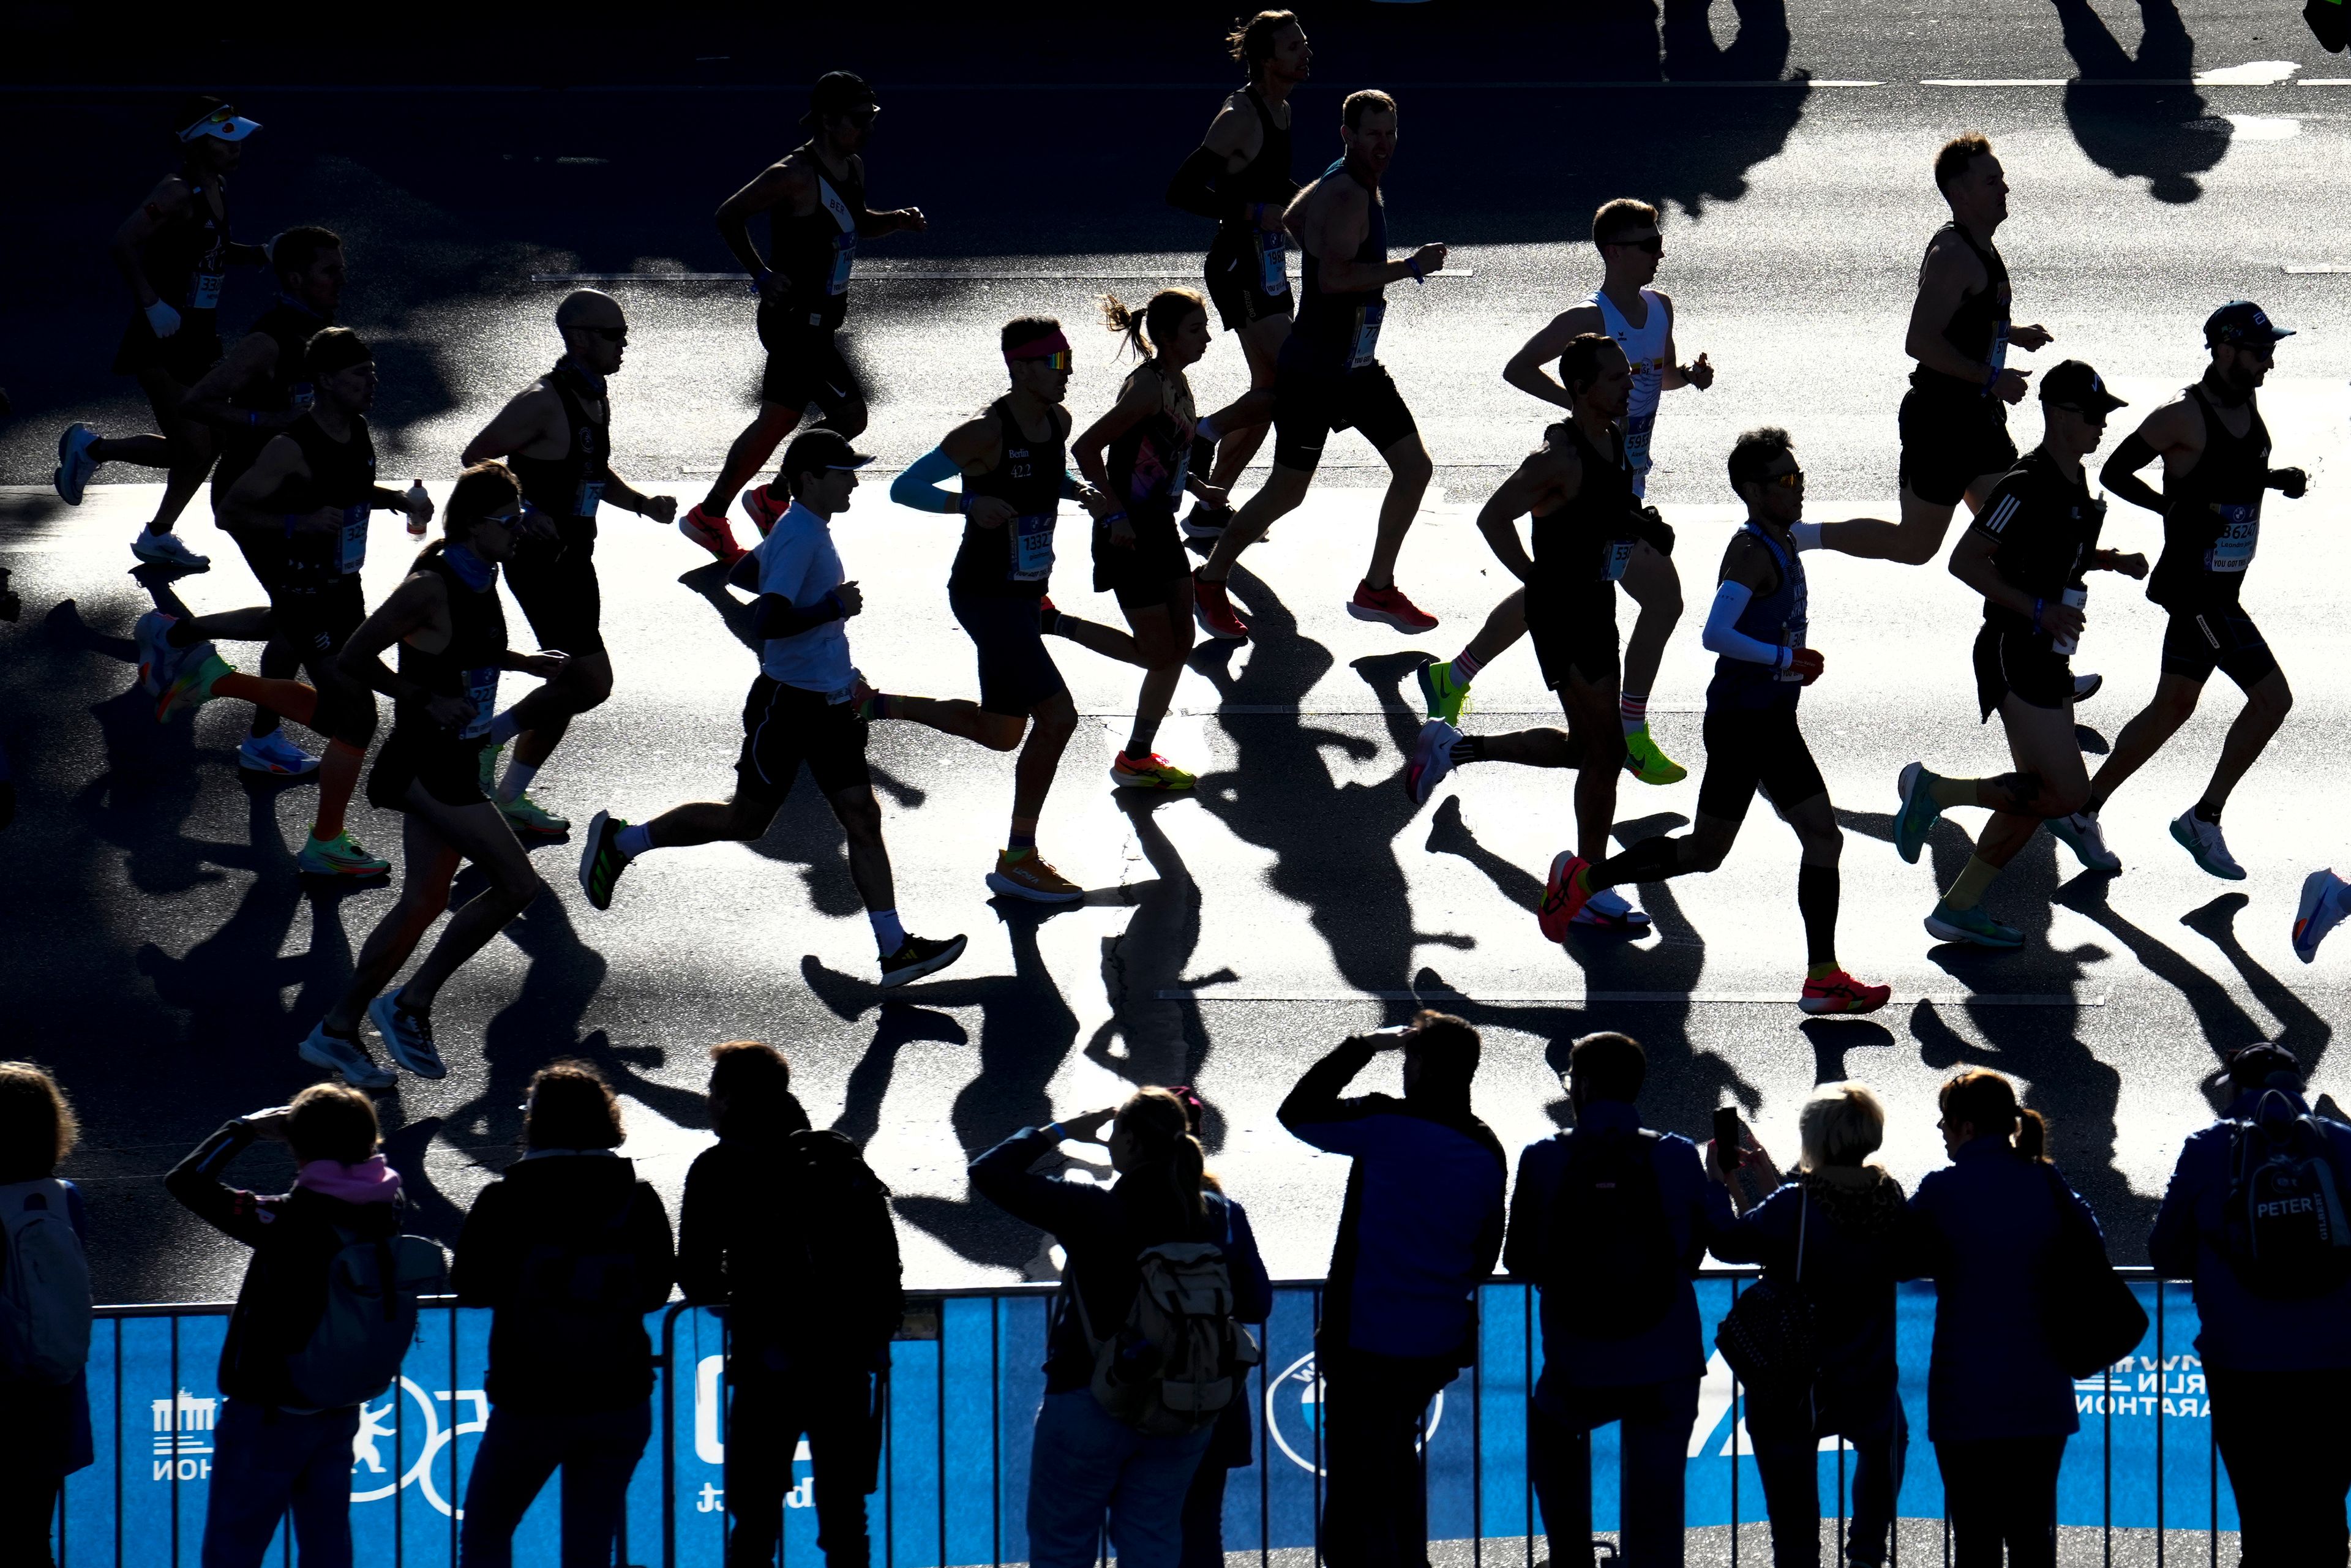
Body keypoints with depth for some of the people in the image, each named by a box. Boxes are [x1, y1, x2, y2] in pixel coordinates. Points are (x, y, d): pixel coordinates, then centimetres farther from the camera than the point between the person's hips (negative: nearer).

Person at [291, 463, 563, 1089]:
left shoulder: (482, 579, 8)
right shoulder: (431, 589, -20)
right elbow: (355, 658, -21)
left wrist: (526, 663, 16)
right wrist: (428, 701, -22)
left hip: (452, 765, 9)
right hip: (428, 766, -9)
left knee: (423, 902, 11)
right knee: (517, 885, -9)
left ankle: (338, 1030, 19)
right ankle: (411, 1004, 1)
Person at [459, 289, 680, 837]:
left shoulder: (596, 400, 12)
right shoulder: (543, 402, -17)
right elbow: (476, 457, -17)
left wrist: (644, 504, 11)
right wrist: (522, 510, -25)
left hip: (575, 559, 10)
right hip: (540, 560, -10)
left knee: (569, 687, 12)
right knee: (592, 682, -14)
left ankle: (511, 796, 23)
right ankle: (486, 737, 0)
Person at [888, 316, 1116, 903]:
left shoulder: (1057, 422, 3)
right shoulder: (985, 434, -21)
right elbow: (904, 487, -18)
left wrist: (1082, 492, 3)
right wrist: (970, 504, -34)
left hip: (1025, 594, 9)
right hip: (987, 596, -9)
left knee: (1001, 734, 17)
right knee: (1056, 717, -13)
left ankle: (880, 707, 33)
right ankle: (1018, 862, -3)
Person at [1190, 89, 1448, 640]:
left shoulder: (1363, 186, 9)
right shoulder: (1346, 196, -22)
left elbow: (1290, 220, 25)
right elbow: (1334, 278, -35)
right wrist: (1409, 268, -31)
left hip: (1357, 366, 10)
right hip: (1313, 372, -10)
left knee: (1414, 465, 5)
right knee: (1287, 491, 0)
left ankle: (1377, 590, 16)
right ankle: (1210, 582, 18)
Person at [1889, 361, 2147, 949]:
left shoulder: (2076, 483, 12)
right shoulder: (2026, 486, -18)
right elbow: (1966, 561, -21)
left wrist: (2114, 561, 11)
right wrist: (2037, 609, -25)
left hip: (2047, 659, 10)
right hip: (2015, 655, -10)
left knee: (2037, 799, 12)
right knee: (2067, 794, -14)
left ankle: (1958, 910, 17)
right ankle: (1934, 790, -2)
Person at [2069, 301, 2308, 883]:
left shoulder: (2248, 405, 9)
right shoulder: (2184, 417, -16)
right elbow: (2114, 472, -11)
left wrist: (2277, 480, 8)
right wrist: (2177, 507, -18)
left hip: (2219, 587, 9)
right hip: (2196, 588, -9)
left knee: (2175, 706, 16)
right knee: (2272, 700, -10)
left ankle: (2085, 809, 24)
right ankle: (2205, 819, 0)